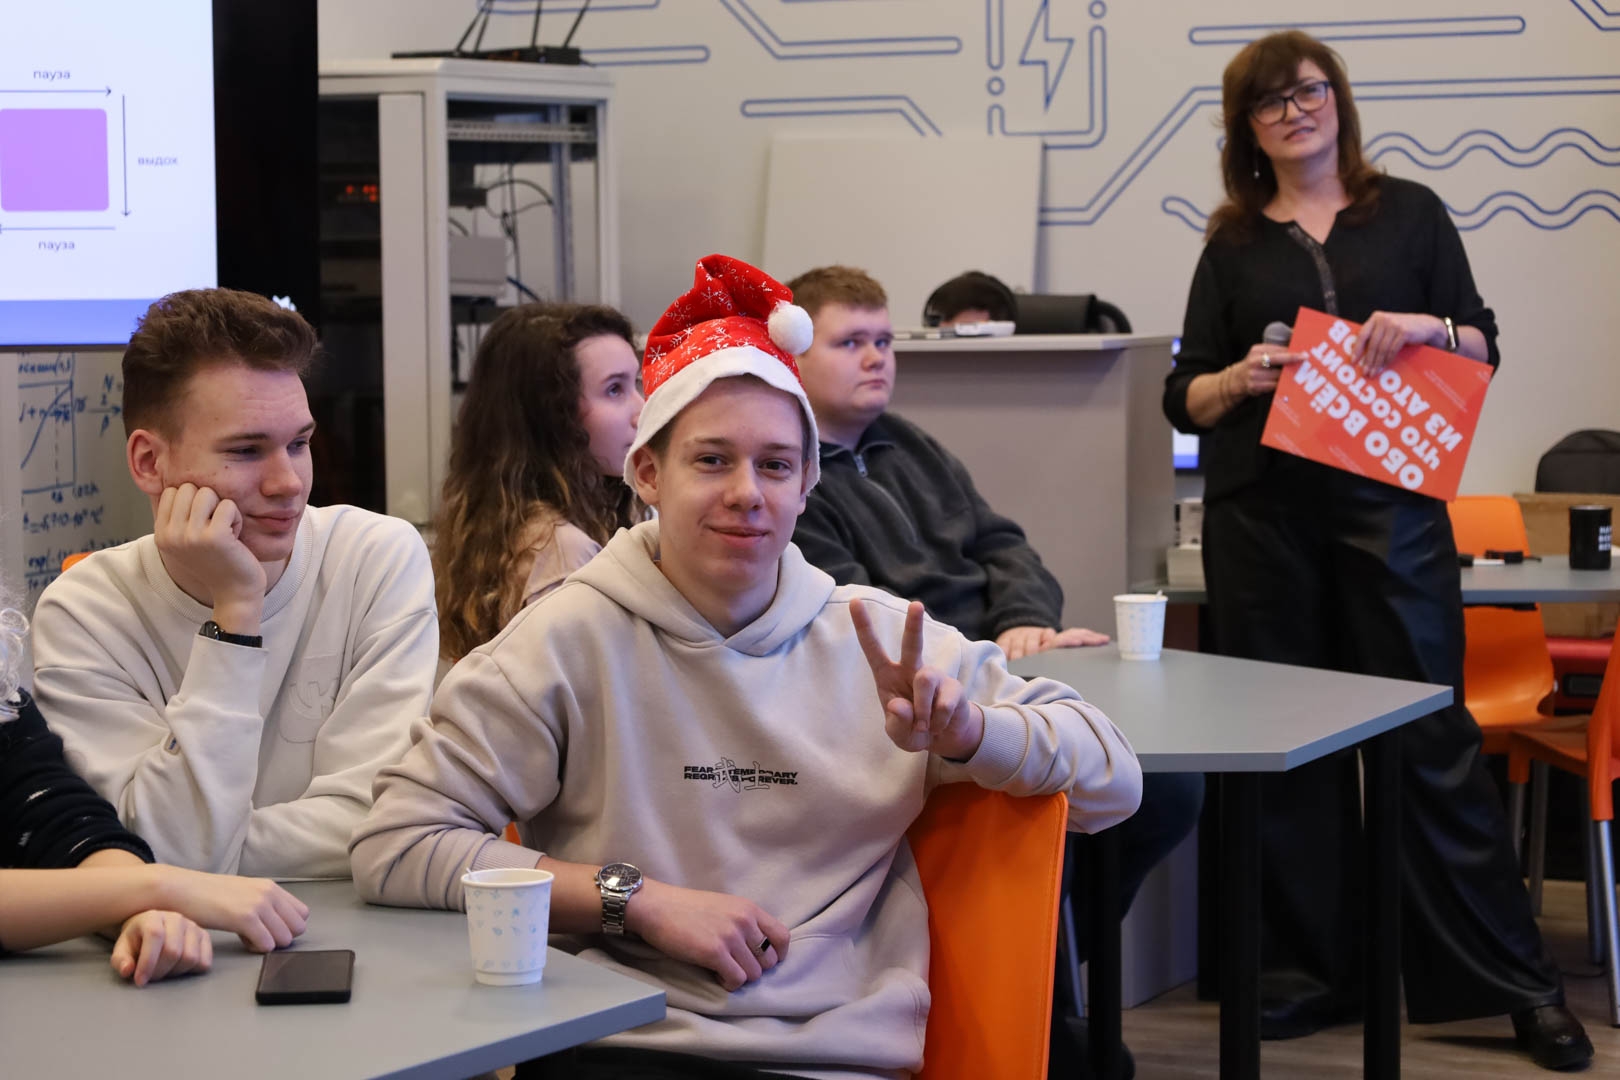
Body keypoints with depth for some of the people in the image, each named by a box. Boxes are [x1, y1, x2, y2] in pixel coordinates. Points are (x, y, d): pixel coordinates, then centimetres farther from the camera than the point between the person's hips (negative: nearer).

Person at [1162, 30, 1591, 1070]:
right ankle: (1310, 968, 13)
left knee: (1431, 733, -4)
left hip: (1391, 506, -2)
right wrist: (1240, 379, -10)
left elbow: (1484, 347, 9)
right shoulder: (1233, 245, 13)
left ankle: (1517, 980, 2)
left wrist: (1427, 328, -12)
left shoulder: (1411, 213, 11)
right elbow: (1184, 396, 11)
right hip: (1262, 513, 2)